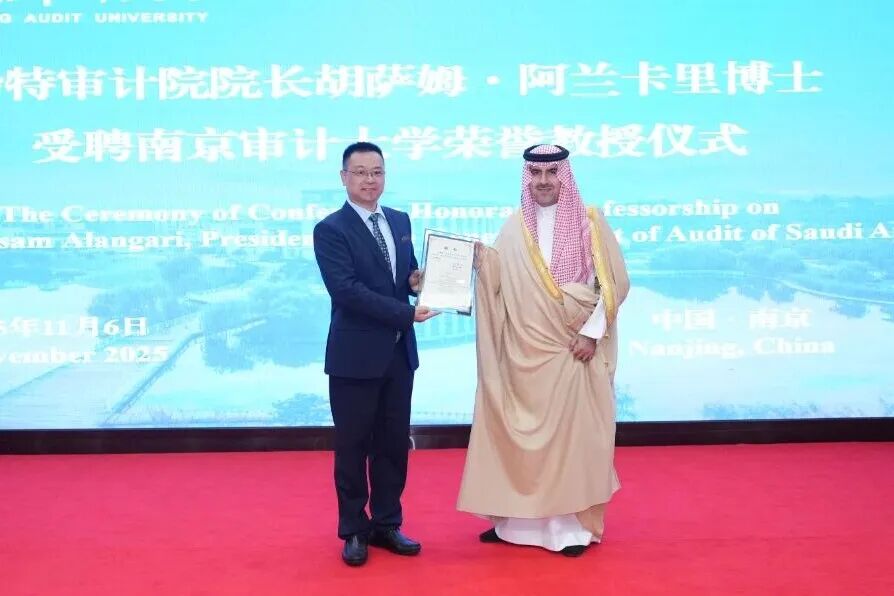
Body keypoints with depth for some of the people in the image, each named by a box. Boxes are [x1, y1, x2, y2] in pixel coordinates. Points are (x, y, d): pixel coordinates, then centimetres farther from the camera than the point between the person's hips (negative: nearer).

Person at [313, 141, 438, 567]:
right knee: (353, 446, 7)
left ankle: (387, 524, 28)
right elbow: (346, 290, -20)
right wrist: (407, 312, -21)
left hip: (399, 352, 6)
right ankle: (354, 531, 22)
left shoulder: (400, 221, 11)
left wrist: (416, 280, -6)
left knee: (394, 443, 13)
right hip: (356, 355, -6)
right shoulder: (330, 229, -10)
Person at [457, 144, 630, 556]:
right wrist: (482, 262, -14)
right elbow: (499, 287, 4)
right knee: (521, 435, 6)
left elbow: (614, 282, -4)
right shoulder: (514, 227, 8)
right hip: (524, 351, 3)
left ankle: (573, 523, 10)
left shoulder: (590, 222, 0)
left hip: (573, 349, -3)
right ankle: (519, 518, 18)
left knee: (572, 432, 1)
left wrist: (592, 332, -10)